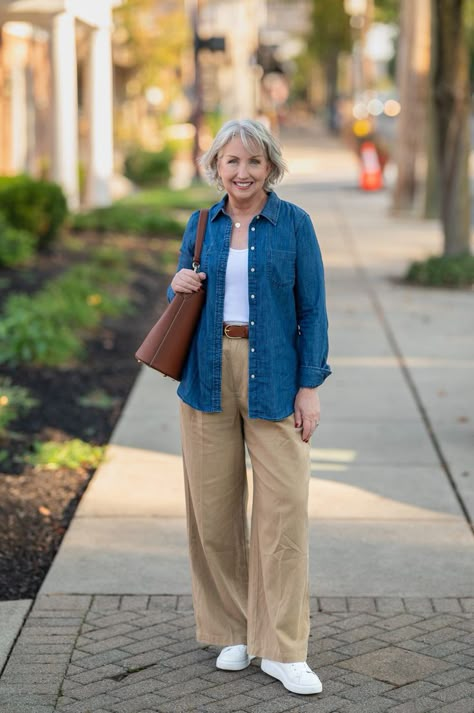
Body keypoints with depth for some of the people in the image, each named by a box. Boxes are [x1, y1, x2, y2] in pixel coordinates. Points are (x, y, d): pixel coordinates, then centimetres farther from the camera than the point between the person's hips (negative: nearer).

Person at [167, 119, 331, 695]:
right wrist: (180, 286, -6)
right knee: (214, 508, 6)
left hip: (274, 379, -3)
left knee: (284, 507, -7)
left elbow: (312, 309, -1)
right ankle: (232, 630, 22)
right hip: (209, 375, 3)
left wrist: (310, 386, -7)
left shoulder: (294, 224, -1)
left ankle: (282, 651, 1)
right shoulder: (202, 226, 8)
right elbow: (182, 298, 18)